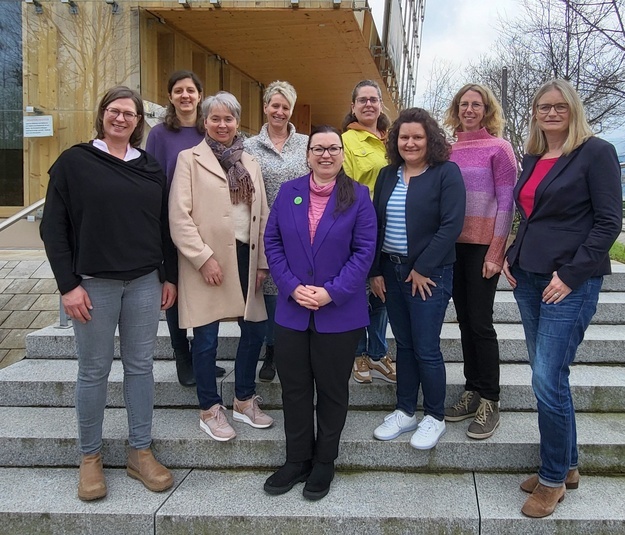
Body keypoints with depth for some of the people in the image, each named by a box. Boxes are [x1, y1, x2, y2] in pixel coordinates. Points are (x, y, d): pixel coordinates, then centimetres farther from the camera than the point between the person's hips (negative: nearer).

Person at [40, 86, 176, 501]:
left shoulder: (151, 168, 9)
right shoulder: (74, 162, -1)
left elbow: (164, 226, 13)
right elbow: (54, 228, -3)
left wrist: (169, 276, 9)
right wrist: (68, 284, -9)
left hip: (145, 281, 3)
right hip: (94, 283, -3)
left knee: (141, 366, 8)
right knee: (94, 371, 6)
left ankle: (141, 452, 22)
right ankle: (90, 457, 22)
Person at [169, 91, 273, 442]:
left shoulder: (250, 163, 15)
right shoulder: (190, 159, -1)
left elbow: (263, 215, 12)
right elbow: (179, 216, -9)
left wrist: (263, 262, 5)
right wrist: (204, 258, -16)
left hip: (245, 257, 5)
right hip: (207, 263, -5)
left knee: (256, 327, 9)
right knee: (207, 337, 3)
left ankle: (245, 400, 28)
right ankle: (210, 410, 20)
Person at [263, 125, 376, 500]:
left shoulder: (358, 196, -3)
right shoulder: (288, 192, 5)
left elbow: (364, 250, -8)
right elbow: (272, 242, 3)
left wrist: (332, 292, -17)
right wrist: (292, 286, -10)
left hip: (340, 312, -2)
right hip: (292, 310, 3)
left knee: (332, 390, 10)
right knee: (294, 389, 11)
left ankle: (324, 462, 28)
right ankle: (297, 460, 28)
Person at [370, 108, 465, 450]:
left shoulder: (446, 173, -7)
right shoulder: (387, 175, 10)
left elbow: (451, 225, -14)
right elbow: (375, 224, 10)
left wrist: (422, 269, -15)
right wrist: (375, 271, 4)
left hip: (429, 274, -5)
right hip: (390, 271, 5)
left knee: (426, 349, -1)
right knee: (404, 345, 13)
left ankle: (434, 417, 18)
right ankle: (405, 412, 26)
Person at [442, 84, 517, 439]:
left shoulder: (498, 148, -3)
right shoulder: (450, 151, 10)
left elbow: (506, 203, -7)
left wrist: (495, 253, -12)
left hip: (483, 247, -5)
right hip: (453, 246, 5)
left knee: (481, 323, -3)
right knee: (465, 321, 11)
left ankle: (490, 402, 9)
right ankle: (473, 392, 22)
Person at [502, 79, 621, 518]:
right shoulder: (532, 158, 14)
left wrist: (571, 274, -16)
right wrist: (512, 256, 7)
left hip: (570, 283, -7)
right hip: (529, 278, 7)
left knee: (548, 379, -8)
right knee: (547, 376, 12)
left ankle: (554, 478, 12)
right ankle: (567, 466, 28)